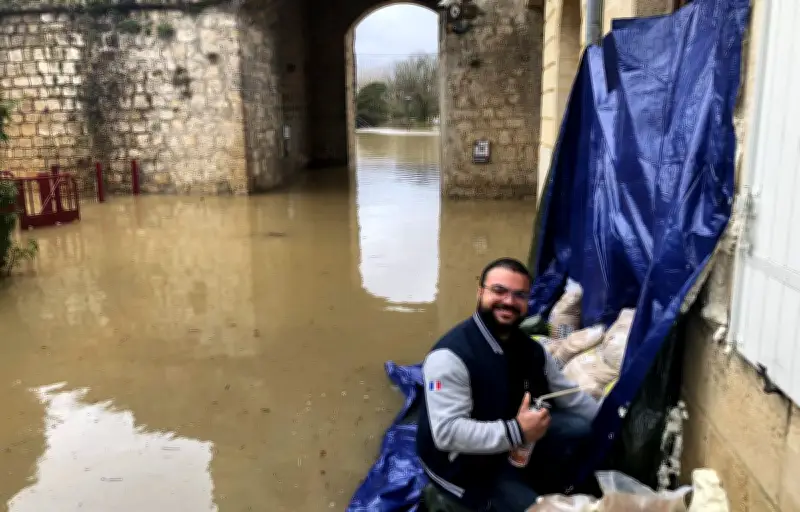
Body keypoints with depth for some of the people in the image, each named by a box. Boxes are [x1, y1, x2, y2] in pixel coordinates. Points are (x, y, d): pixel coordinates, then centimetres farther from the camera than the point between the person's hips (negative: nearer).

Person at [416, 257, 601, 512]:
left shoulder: (530, 349, -1)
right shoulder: (451, 356, -27)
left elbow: (569, 395, 10)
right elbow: (447, 432, -32)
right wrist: (515, 432, -35)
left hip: (516, 446, 7)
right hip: (464, 464, -7)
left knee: (584, 429, -2)